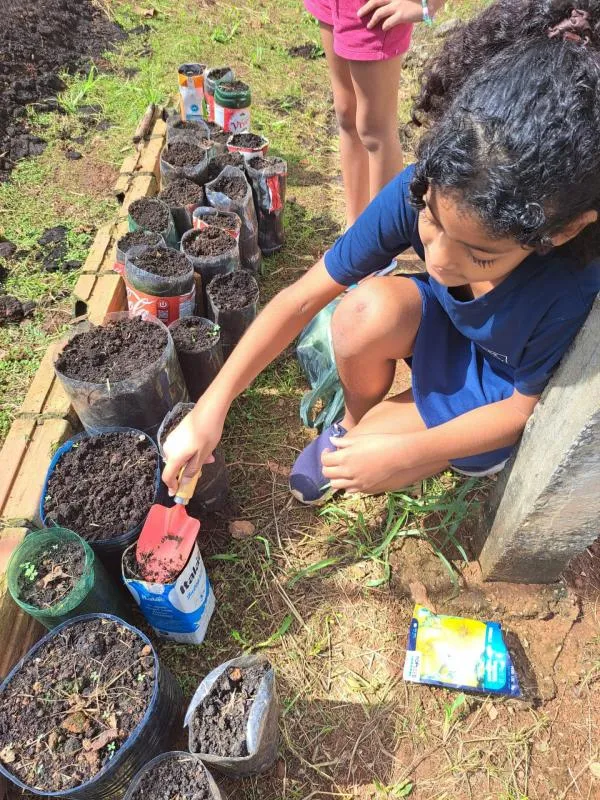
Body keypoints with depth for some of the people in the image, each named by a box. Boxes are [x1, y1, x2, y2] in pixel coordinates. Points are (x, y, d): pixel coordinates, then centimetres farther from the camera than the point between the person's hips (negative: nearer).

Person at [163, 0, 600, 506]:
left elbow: (525, 408, -20)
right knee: (367, 311, -31)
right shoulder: (421, 191, -31)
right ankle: (352, 422, -1)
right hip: (446, 324, 3)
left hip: (502, 391, -2)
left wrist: (406, 453, -27)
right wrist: (210, 409, -28)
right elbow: (303, 297, -27)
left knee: (369, 468, -20)